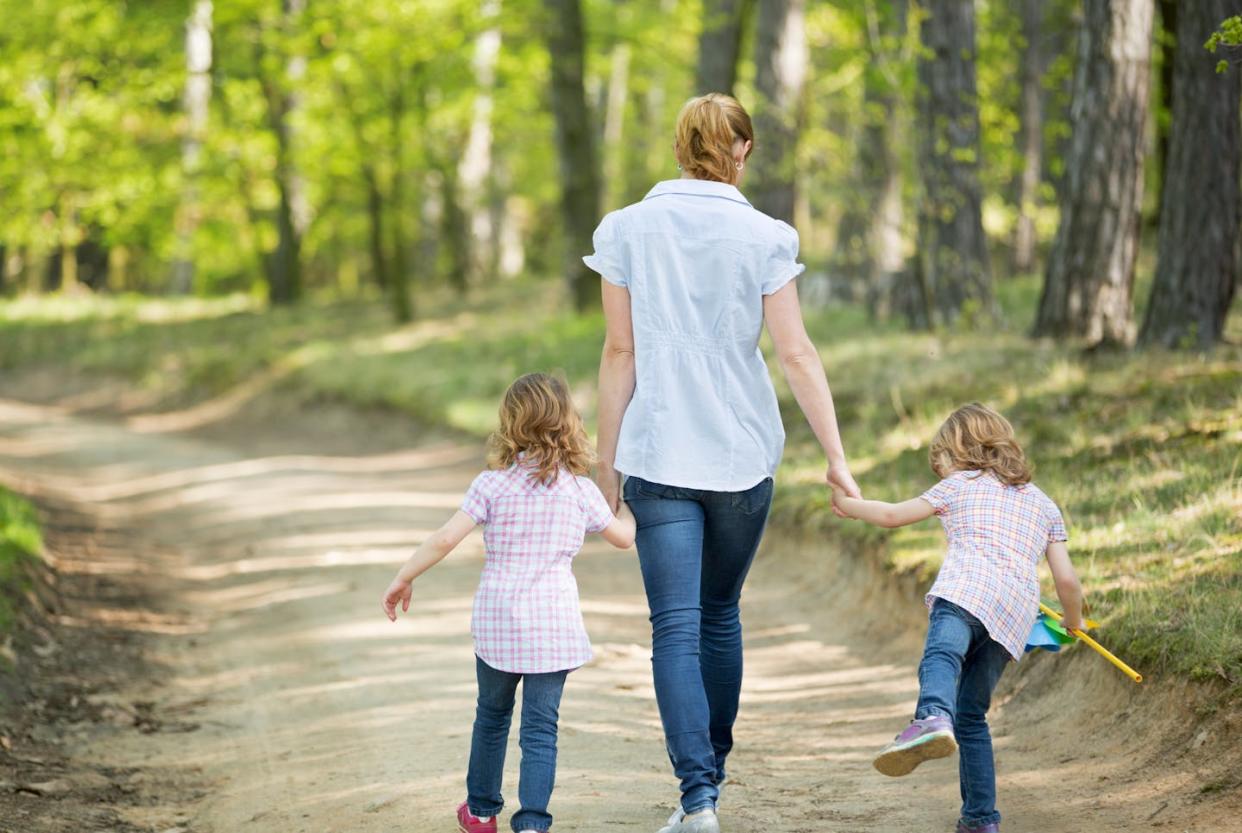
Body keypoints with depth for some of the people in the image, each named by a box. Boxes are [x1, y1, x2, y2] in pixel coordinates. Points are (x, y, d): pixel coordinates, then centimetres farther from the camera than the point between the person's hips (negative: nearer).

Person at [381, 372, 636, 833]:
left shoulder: (492, 485, -5)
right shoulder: (581, 490, -1)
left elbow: (445, 539, -11)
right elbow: (623, 536, 15)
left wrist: (403, 578, 0)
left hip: (497, 622, 1)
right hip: (554, 626, 0)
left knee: (492, 713, 20)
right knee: (541, 726, 1)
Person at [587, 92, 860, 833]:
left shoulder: (627, 230, -2)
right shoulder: (763, 237, -3)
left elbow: (620, 352, 0)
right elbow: (796, 353, -6)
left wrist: (608, 460, 7)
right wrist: (836, 456, -2)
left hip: (658, 453, -1)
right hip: (743, 453, 1)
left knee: (676, 626, -5)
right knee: (721, 613, 19)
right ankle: (713, 768, 30)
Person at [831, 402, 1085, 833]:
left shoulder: (960, 486, 24)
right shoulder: (1043, 503, 33)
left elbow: (892, 514, 30)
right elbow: (1066, 580, 24)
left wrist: (848, 505, 49)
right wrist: (1073, 623, 43)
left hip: (967, 587, -5)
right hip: (1017, 608, 5)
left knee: (941, 656, -34)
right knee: (972, 714, 16)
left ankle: (932, 719, -67)